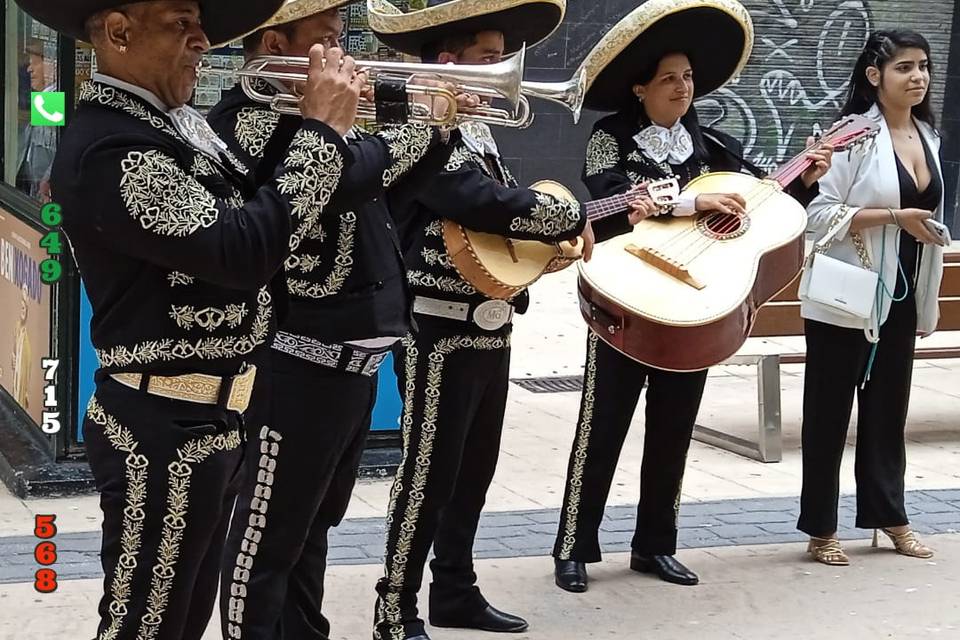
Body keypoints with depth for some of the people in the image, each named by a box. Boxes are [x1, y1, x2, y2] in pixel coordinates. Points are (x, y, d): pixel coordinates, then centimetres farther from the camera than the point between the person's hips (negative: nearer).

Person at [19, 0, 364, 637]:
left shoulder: (176, 121, 8)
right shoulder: (109, 149, -23)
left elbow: (252, 206, 17)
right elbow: (244, 251, -28)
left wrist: (322, 118, 3)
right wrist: (322, 129, -20)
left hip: (207, 418, 10)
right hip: (164, 429, -10)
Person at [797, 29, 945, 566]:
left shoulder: (928, 136, 10)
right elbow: (819, 214, -16)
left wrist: (930, 298, 19)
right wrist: (894, 216, -22)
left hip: (900, 297, 7)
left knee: (888, 408, 15)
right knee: (830, 411, 3)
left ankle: (889, 516, 26)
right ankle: (821, 528, 12)